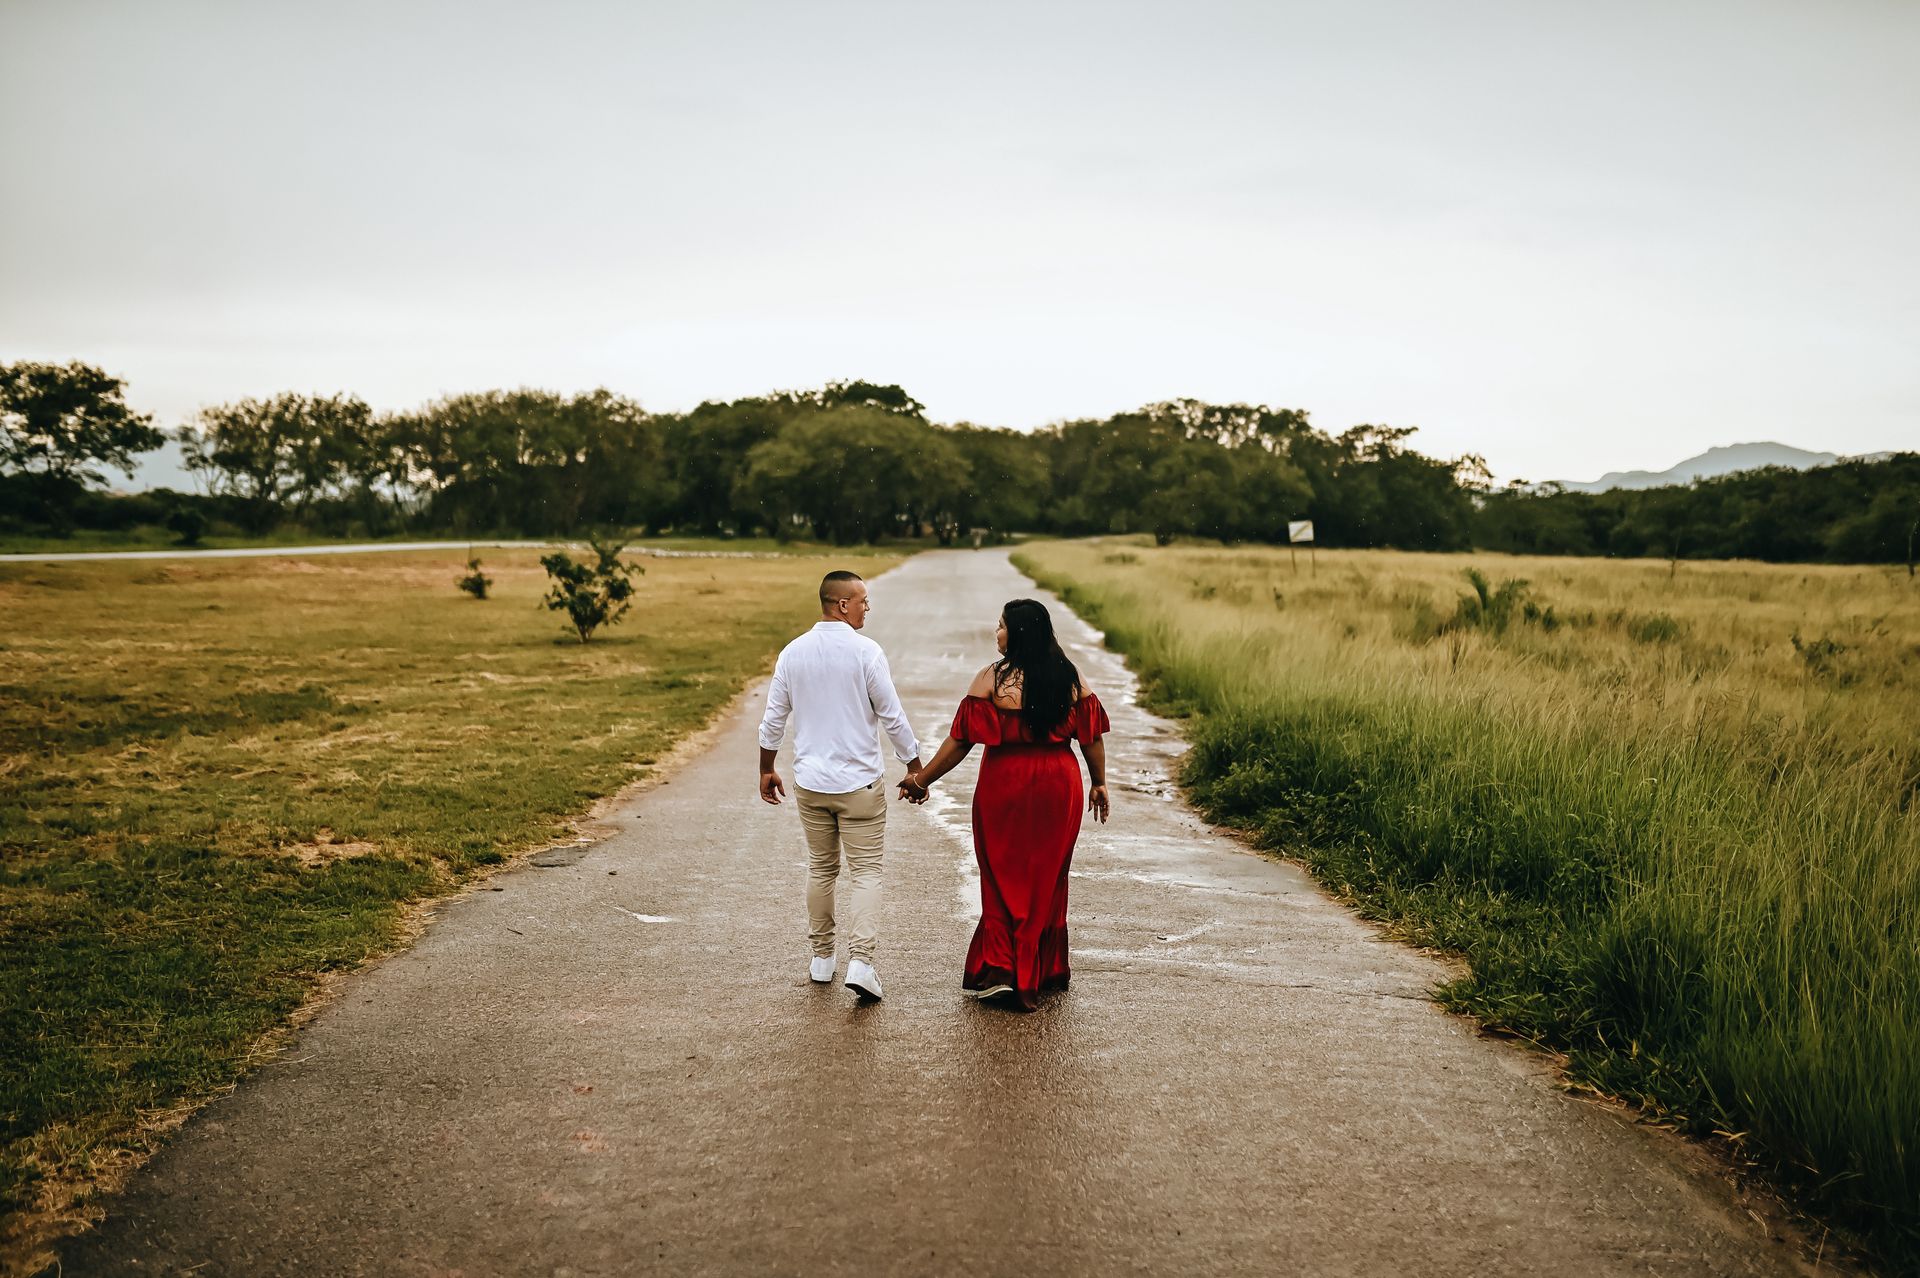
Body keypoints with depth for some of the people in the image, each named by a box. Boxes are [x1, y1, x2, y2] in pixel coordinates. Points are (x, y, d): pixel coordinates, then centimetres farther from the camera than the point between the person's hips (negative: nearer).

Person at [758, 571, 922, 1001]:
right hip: (859, 782, -4)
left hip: (810, 783, 5)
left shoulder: (793, 652, 2)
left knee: (820, 869, 16)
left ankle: (822, 958, 23)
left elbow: (773, 718, 7)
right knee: (865, 872, 1)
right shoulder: (865, 651, -12)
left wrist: (766, 770, 19)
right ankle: (860, 962, -10)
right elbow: (892, 717, -9)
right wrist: (915, 768, 2)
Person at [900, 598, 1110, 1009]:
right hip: (1059, 786, 4)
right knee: (1048, 879, 15)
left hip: (1005, 787, -3)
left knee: (1005, 879, 7)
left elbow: (960, 740, -11)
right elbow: (1092, 736, 3)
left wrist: (921, 779, -3)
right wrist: (1099, 783, 16)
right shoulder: (1070, 678, 1)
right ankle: (1047, 972, 24)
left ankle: (1000, 971, 1)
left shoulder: (991, 679, -10)